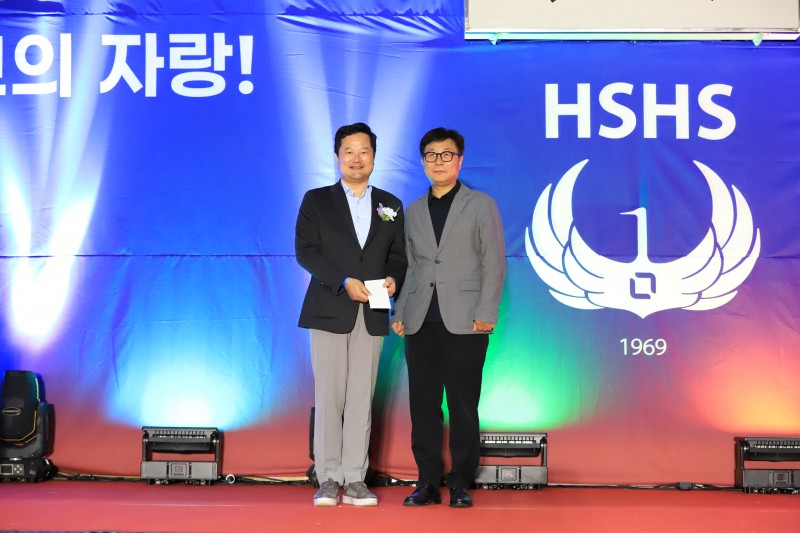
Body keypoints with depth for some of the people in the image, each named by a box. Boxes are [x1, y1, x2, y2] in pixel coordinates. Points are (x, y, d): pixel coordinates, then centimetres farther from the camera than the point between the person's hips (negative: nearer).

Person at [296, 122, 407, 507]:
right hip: (329, 312, -2)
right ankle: (328, 479, 6)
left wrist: (393, 278, -10)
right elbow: (305, 251, -4)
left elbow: (398, 255, 13)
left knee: (362, 399, 2)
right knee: (329, 397, -1)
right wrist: (344, 281, -16)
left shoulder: (390, 205, 14)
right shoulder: (316, 201, 6)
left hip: (371, 315, 2)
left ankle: (355, 479, 7)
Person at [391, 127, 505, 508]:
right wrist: (399, 312, 5)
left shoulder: (481, 206, 6)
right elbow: (410, 267, 16)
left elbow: (494, 263, 0)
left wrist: (486, 314, -9)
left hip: (464, 323, -3)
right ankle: (428, 482, 12)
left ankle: (461, 484, 9)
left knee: (463, 407, 0)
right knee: (423, 406, 4)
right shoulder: (412, 212, 16)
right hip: (421, 323, 4)